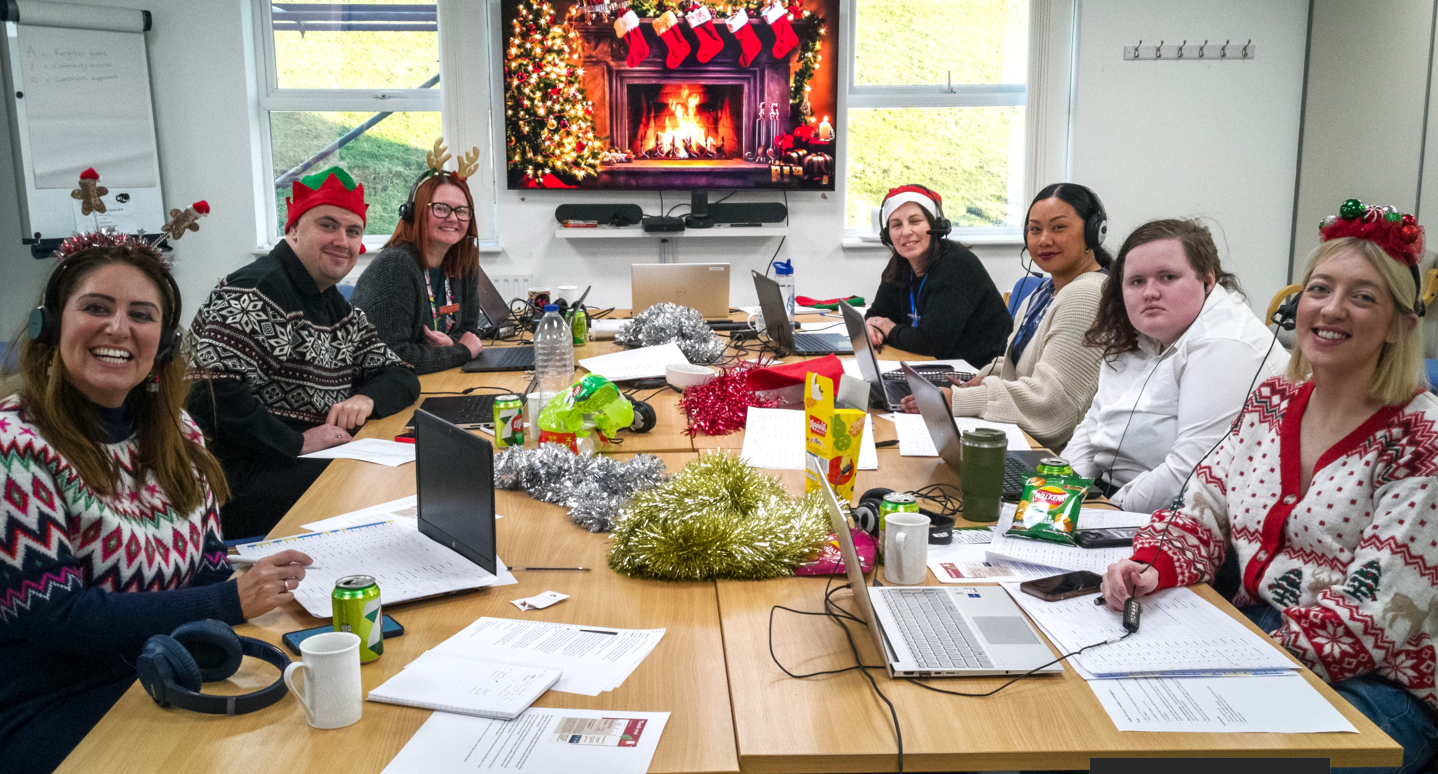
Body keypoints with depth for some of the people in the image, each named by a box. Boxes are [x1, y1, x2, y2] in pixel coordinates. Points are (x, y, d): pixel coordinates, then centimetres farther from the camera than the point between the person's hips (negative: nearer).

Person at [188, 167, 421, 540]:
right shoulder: (253, 295, -12)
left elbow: (401, 376, 20)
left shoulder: (340, 310, 19)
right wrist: (298, 442, -19)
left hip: (328, 461, 9)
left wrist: (367, 398, -4)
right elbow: (212, 394, -23)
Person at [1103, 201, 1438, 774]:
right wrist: (1153, 566, -13)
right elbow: (1202, 518, 8)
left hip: (1379, 682, -5)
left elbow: (1369, 616, -17)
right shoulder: (1271, 403, 7)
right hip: (1252, 633, 5)